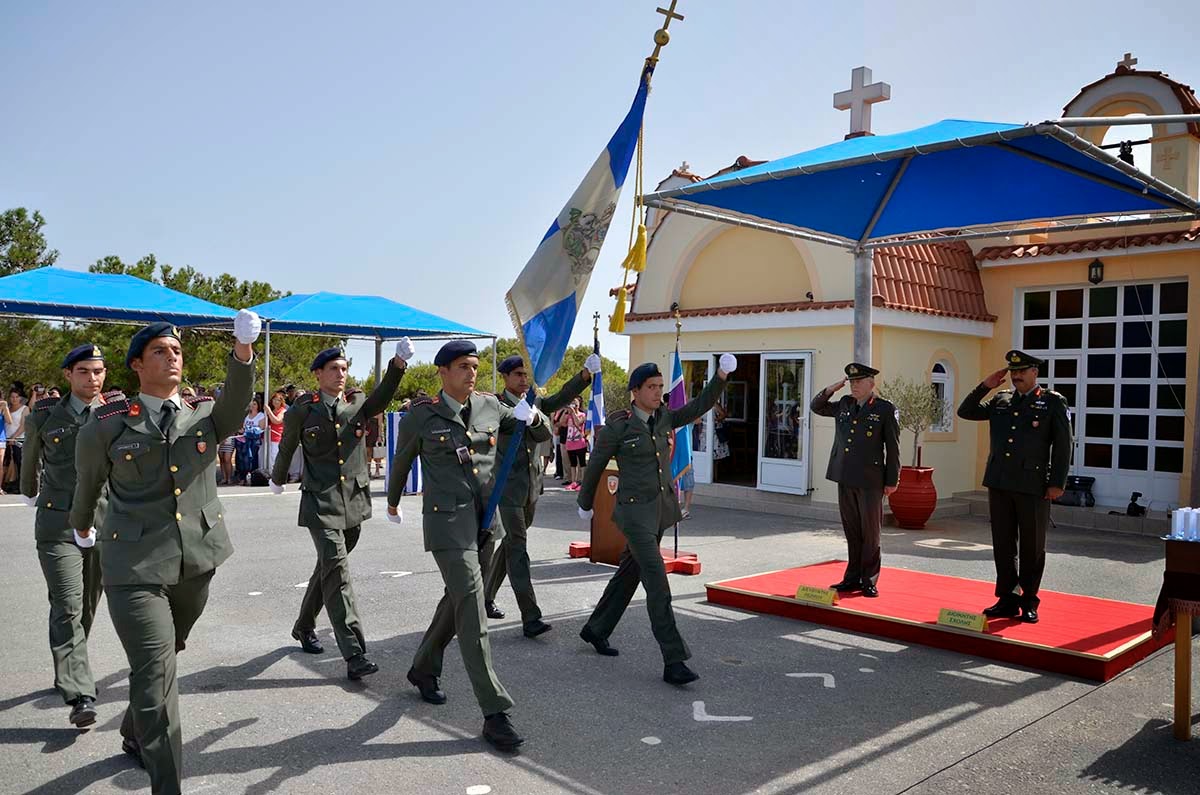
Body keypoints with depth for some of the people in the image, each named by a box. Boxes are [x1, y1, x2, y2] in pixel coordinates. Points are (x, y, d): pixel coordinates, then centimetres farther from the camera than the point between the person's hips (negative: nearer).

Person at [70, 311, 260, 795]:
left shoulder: (205, 415, 3)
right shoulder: (107, 424, -3)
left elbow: (236, 403, -21)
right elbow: (87, 481, 14)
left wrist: (243, 350, -38)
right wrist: (82, 523, 29)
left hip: (197, 559, 4)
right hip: (135, 564, -3)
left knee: (164, 659, 22)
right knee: (155, 673, -10)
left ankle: (135, 735, 49)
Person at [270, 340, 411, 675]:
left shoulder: (357, 403, 4)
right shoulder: (302, 409, -2)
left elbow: (382, 397, -19)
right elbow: (287, 447, 14)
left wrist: (398, 364, -36)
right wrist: (277, 480, 29)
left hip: (354, 502, 4)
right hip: (321, 503, -4)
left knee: (328, 568, 17)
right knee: (336, 571, -14)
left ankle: (304, 627, 40)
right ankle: (354, 654, -15)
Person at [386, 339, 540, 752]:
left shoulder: (490, 406, 4)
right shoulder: (421, 415, -6)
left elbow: (537, 431, 18)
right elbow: (401, 462, 11)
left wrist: (531, 415, -6)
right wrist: (393, 502, 25)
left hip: (485, 522, 6)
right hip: (447, 523, -5)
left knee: (457, 602, 19)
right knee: (472, 612, -11)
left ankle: (423, 669, 43)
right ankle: (495, 713, -7)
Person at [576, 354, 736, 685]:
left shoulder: (664, 418, 6)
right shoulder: (617, 425, -12)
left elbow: (699, 406, 0)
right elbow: (595, 467, -1)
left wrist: (721, 377, -15)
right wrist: (585, 504, 11)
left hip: (662, 508, 7)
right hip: (635, 511, -7)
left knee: (630, 574, 18)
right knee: (658, 584, -12)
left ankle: (596, 629, 37)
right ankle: (673, 661, -9)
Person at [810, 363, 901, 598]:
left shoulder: (885, 410, -4)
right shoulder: (844, 404, 10)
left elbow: (893, 448, -3)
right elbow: (816, 407, 24)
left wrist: (892, 481, -4)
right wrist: (830, 390, 7)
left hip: (870, 481, -5)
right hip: (845, 479, 5)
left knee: (870, 533, 3)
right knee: (852, 532, 12)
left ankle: (869, 581, 13)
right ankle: (853, 578, 20)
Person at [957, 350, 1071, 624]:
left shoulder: (1053, 402, -1)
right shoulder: (1000, 400, 11)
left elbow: (1063, 445, -4)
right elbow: (965, 412, 15)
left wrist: (1057, 483, -9)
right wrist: (985, 387, 4)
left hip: (1033, 485, -4)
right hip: (999, 483, 4)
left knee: (1032, 547, 5)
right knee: (1003, 545, 8)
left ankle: (1029, 602, 16)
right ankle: (1008, 600, 16)